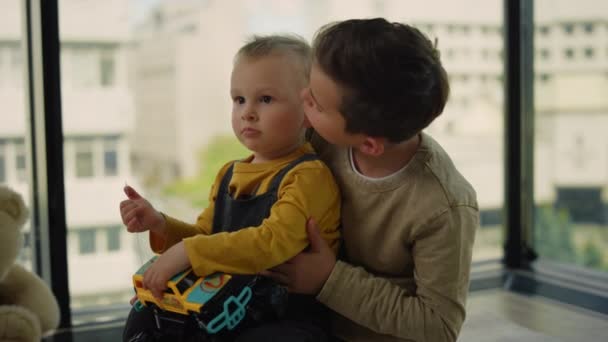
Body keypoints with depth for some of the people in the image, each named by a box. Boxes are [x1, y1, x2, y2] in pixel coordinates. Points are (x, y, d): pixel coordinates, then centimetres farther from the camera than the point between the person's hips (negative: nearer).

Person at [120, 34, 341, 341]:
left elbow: (273, 241, -32)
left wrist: (187, 253, -33)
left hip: (289, 315, -7)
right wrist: (160, 225, 1)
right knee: (144, 317, 6)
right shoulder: (229, 174, 10)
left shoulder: (308, 176, -17)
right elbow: (206, 236, 20)